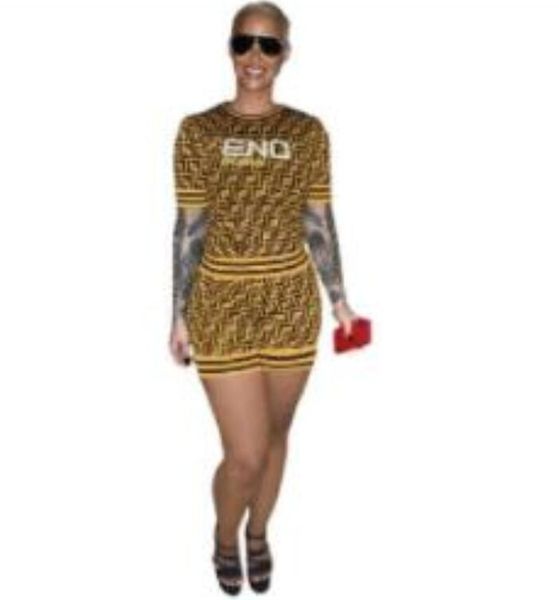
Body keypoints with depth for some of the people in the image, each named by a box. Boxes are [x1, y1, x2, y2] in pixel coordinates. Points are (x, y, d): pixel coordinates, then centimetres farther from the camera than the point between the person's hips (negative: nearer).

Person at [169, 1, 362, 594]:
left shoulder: (309, 132, 0)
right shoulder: (197, 130, -5)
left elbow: (319, 223, 5)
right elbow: (188, 228, -3)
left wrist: (339, 299, 6)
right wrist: (179, 316, -2)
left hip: (292, 306, 3)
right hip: (223, 308, -2)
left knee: (275, 435, 17)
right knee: (245, 455, -2)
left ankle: (258, 532, 44)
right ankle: (225, 535, 32)